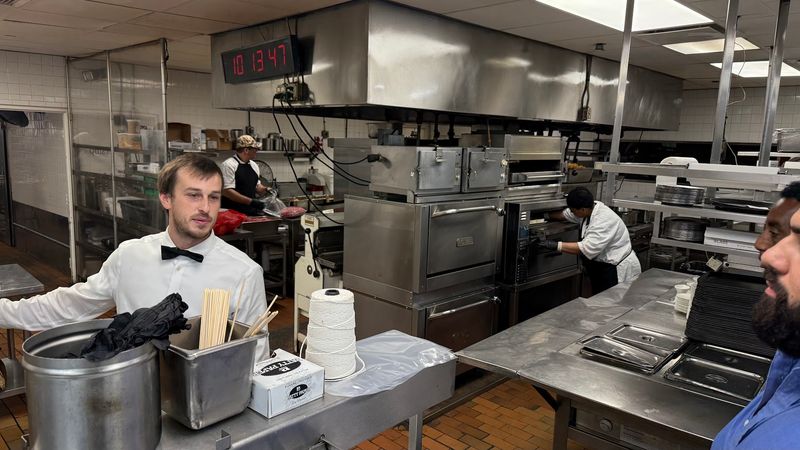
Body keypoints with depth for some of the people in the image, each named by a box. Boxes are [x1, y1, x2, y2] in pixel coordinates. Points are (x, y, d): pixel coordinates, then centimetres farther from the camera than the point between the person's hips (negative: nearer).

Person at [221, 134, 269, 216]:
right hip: (232, 212, -6)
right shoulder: (229, 164, -10)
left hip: (252, 212, 7)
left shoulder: (254, 165, 12)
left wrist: (266, 190, 2)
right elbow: (226, 191, -18)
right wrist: (251, 201, -22)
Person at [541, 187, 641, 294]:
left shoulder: (604, 220, -29)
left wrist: (557, 245, -36)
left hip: (618, 272, -9)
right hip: (602, 269, 9)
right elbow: (565, 214, 18)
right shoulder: (589, 208, -3)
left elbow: (587, 248, -35)